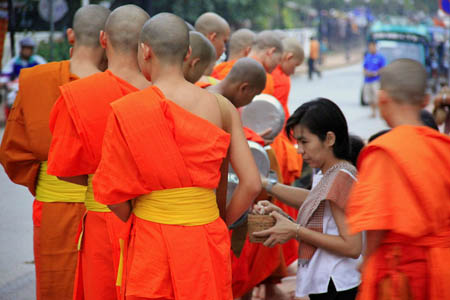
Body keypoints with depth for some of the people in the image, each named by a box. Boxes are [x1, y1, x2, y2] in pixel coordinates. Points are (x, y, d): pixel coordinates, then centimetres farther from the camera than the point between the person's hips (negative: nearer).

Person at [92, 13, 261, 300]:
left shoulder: (126, 110, -9)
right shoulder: (222, 106, -2)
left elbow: (115, 195, -7)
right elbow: (252, 184, -3)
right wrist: (222, 224, 11)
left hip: (152, 244, -2)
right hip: (207, 241, 2)